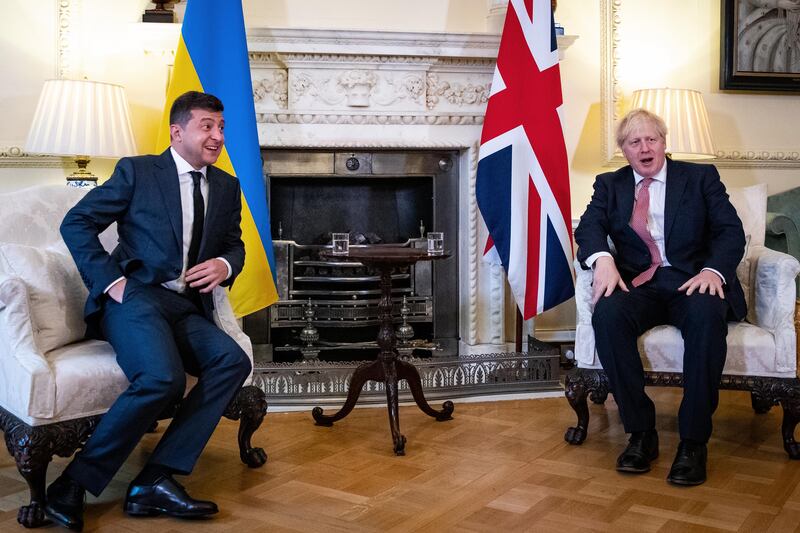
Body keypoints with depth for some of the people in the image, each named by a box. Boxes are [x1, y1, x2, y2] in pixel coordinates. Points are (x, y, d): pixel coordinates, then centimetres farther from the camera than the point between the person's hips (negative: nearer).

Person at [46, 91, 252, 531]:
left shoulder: (226, 186, 17)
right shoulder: (137, 171, 4)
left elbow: (234, 245, 24)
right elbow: (76, 222, 2)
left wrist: (224, 264, -1)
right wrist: (110, 280, -9)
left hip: (187, 308, 5)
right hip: (135, 297, -5)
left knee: (233, 360, -23)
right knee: (163, 378, -32)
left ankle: (155, 480, -21)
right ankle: (74, 482, -15)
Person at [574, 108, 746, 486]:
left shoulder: (701, 177, 13)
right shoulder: (610, 185, 17)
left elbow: (731, 231, 3)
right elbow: (588, 227, 0)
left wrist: (713, 270, -19)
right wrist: (602, 259, -24)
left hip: (693, 283, -1)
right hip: (639, 285, 1)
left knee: (706, 314, -36)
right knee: (607, 314, -33)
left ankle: (694, 440, -26)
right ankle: (641, 433, -21)